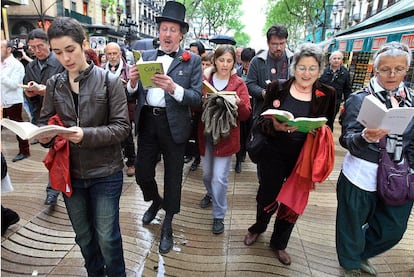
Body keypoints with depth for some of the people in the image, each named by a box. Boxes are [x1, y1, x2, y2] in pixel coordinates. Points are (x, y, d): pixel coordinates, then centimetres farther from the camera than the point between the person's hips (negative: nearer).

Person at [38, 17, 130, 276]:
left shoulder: (109, 81, -9)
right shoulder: (53, 84, 3)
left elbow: (122, 127, -13)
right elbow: (45, 122, 7)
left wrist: (86, 135, -27)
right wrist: (44, 135, -16)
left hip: (105, 172, -4)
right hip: (69, 172, 4)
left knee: (107, 238, 7)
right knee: (84, 237, 20)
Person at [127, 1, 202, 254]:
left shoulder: (192, 60, -2)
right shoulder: (146, 57, 8)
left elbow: (197, 98, -11)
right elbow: (133, 93, 6)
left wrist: (173, 88, -27)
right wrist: (133, 81, -15)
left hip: (174, 125, -3)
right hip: (147, 121, 3)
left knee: (173, 177, 9)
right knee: (142, 173, 11)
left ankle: (168, 226, 31)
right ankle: (155, 201, 46)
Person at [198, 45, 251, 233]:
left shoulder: (239, 84, -2)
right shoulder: (204, 79, 3)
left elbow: (246, 115, -5)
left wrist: (238, 102, -25)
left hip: (226, 135, -3)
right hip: (206, 133, 3)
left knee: (220, 177, -4)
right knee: (207, 173, 17)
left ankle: (219, 216, 15)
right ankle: (211, 194, 49)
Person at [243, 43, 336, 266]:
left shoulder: (327, 94, -2)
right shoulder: (277, 88, -6)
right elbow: (261, 122, -6)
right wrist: (275, 125, -27)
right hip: (273, 155, -1)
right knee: (267, 196, 14)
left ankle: (279, 243, 41)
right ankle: (258, 227, 49)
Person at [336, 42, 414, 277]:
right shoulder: (359, 99, -9)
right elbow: (347, 140, -15)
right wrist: (365, 137, -35)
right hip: (362, 176, -4)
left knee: (393, 230, 17)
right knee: (353, 226, 11)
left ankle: (362, 255, 46)